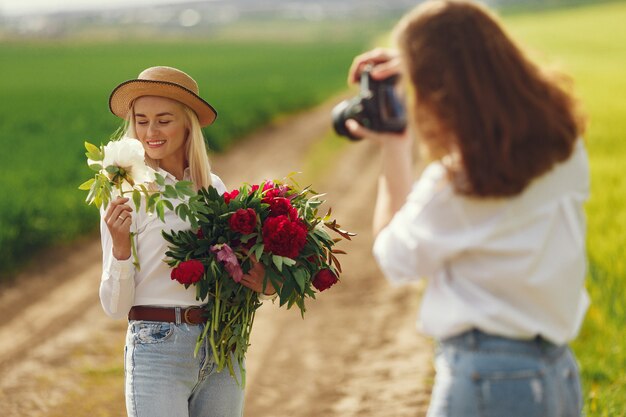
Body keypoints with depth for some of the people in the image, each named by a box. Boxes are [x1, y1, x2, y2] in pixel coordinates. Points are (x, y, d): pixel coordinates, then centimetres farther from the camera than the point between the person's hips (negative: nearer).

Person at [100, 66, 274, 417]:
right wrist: (120, 246, -24)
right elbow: (116, 306, -7)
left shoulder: (214, 187, 7)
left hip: (221, 350, 4)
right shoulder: (126, 194, -5)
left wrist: (260, 282, -3)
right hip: (158, 349, -4)